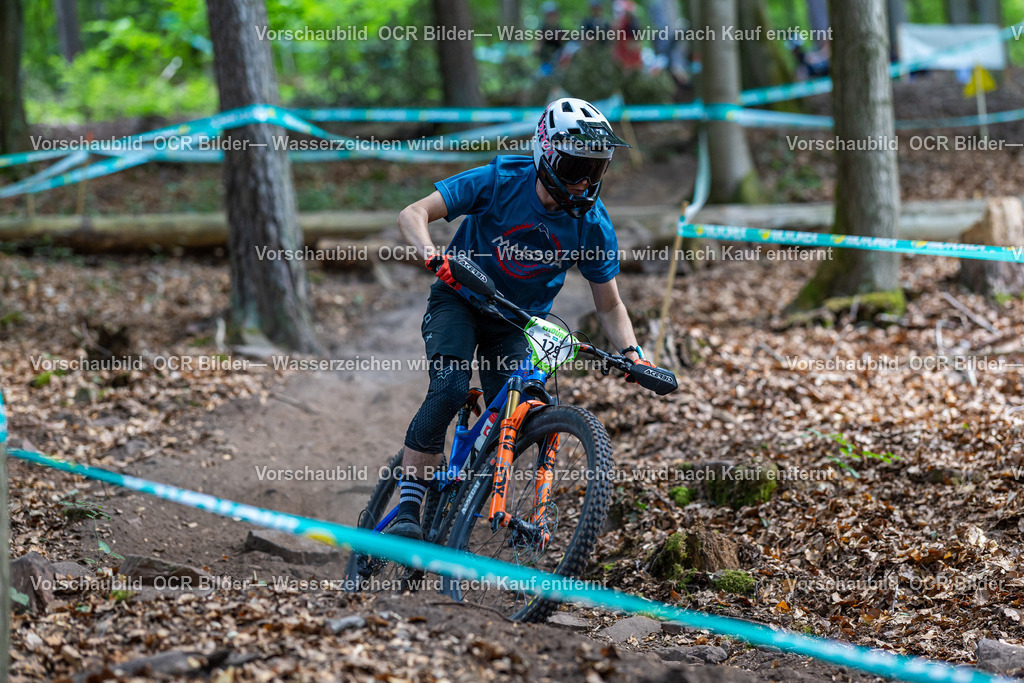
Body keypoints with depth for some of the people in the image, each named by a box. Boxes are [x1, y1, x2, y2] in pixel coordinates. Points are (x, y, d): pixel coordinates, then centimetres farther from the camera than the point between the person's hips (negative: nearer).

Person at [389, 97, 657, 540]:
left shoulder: (593, 226, -13)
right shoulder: (500, 182, -20)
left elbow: (609, 305, -2)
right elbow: (414, 214, -21)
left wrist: (631, 351, -20)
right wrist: (433, 255, -41)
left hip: (520, 323, 3)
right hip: (460, 301, -3)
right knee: (449, 391, -27)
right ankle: (407, 512, -23)